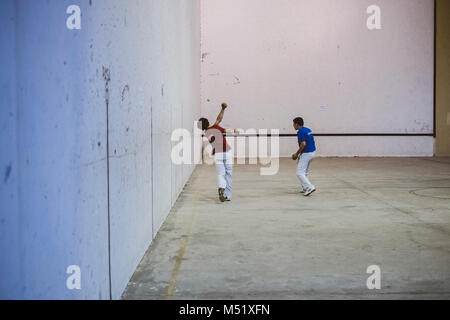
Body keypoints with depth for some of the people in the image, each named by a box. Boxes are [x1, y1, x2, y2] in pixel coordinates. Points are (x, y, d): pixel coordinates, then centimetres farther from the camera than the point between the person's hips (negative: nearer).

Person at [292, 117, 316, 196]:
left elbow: (303, 144, -24)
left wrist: (297, 154, -11)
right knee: (305, 171, 21)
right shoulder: (308, 130, 13)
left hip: (306, 154, -10)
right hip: (312, 152, 10)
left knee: (300, 173, -7)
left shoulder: (300, 132, -15)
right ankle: (305, 188, 23)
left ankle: (310, 187, -15)